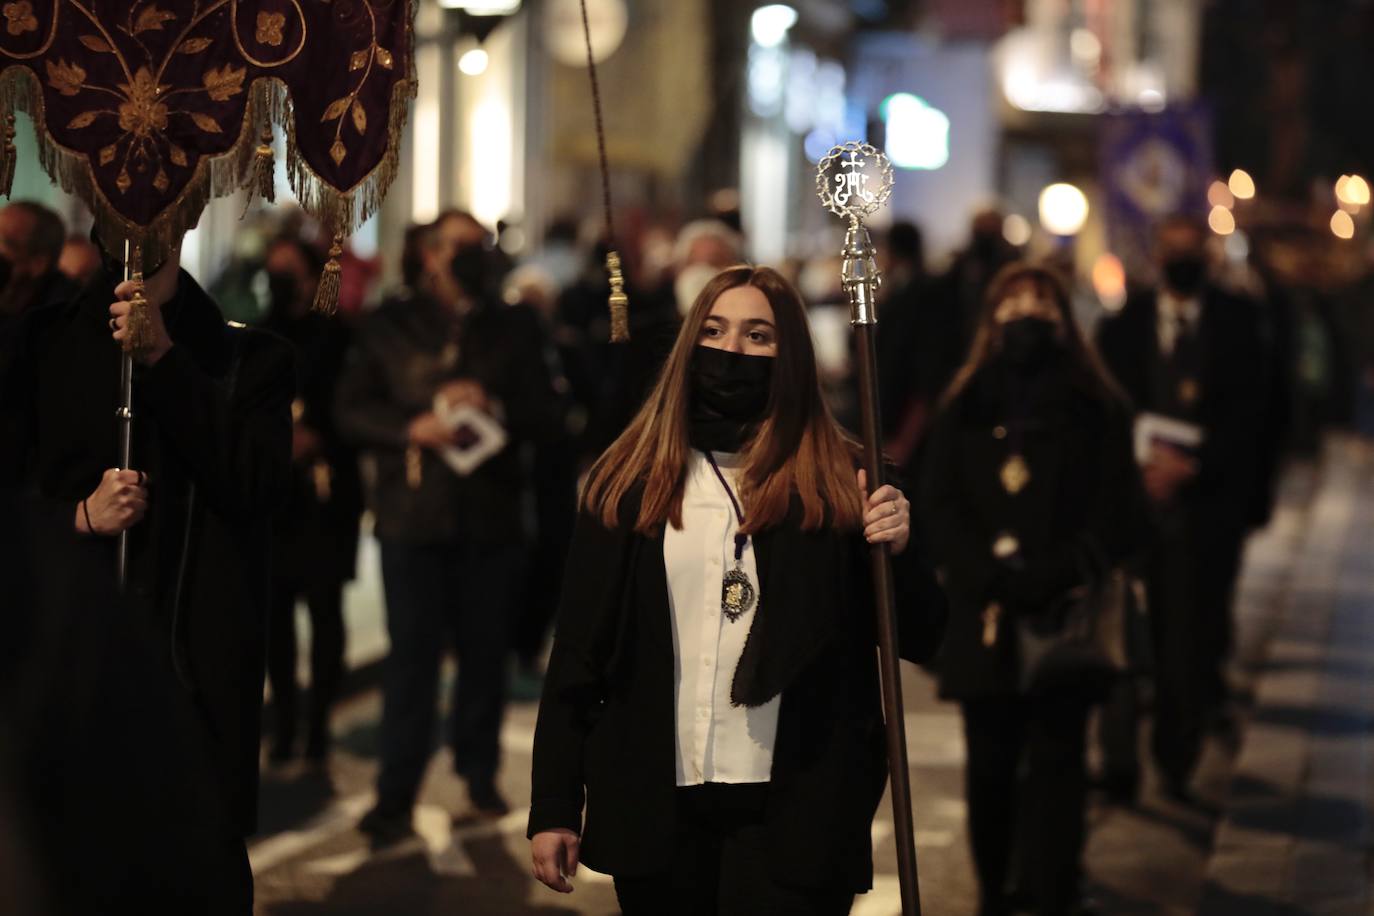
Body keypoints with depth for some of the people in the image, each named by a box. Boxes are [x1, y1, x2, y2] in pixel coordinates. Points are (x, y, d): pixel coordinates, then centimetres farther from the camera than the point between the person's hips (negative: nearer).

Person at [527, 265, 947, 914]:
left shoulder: (840, 485, 0)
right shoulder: (628, 482, 4)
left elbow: (918, 641, 4)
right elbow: (578, 653, 3)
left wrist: (898, 553, -16)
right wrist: (554, 808, -1)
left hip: (794, 811, -2)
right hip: (655, 809, 2)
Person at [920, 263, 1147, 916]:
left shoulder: (1097, 410, 6)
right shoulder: (965, 409, 10)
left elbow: (1116, 516, 0)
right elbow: (939, 505, 3)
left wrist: (1053, 574, -14)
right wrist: (993, 573, -13)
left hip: (1067, 617, -1)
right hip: (985, 617, 2)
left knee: (1055, 760, -4)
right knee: (991, 761, 4)